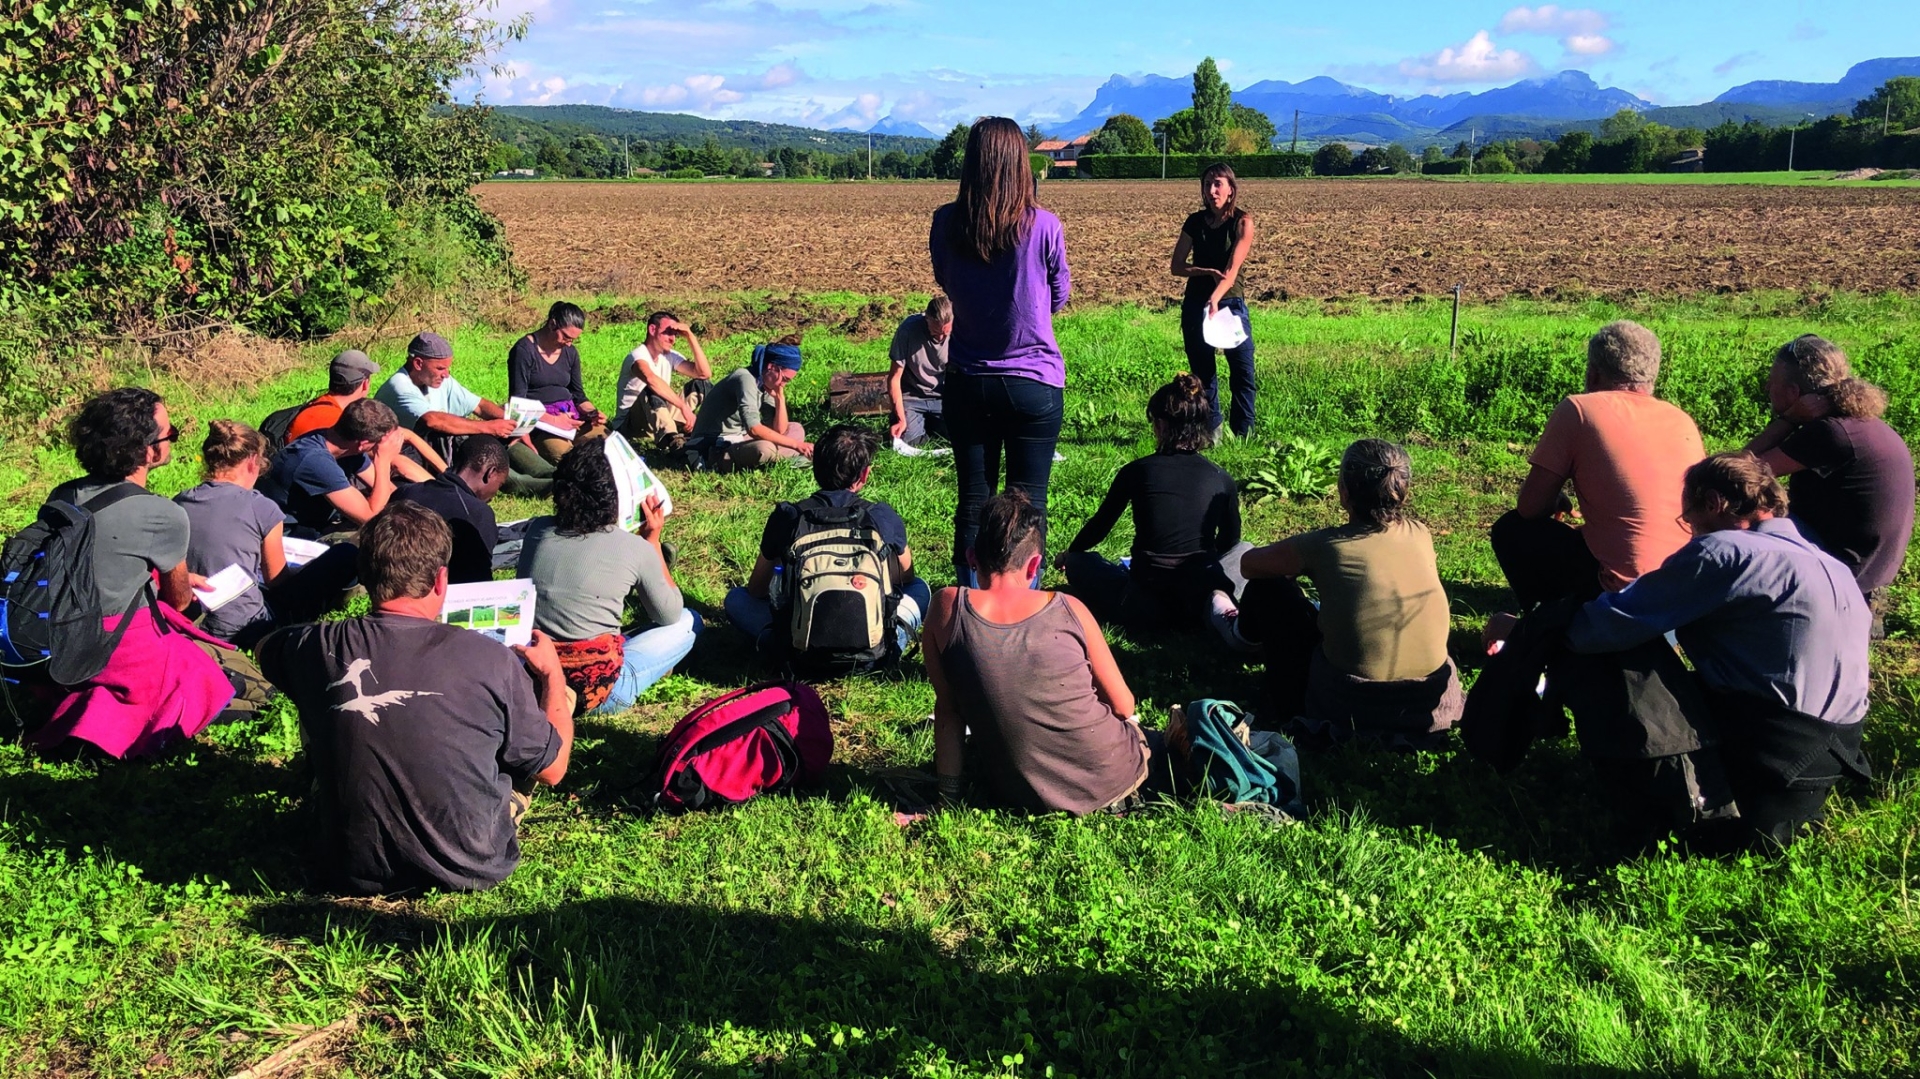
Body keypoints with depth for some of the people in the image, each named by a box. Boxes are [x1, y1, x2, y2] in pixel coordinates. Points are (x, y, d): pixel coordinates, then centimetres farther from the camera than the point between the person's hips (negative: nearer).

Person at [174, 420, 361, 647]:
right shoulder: (260, 508, -13)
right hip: (247, 630, -7)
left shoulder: (178, 503, 1)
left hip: (191, 626, 7)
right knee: (345, 556, 3)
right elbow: (276, 580, 0)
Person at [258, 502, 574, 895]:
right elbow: (552, 770, -4)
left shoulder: (318, 648, -13)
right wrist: (552, 671, 10)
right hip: (473, 868, -2)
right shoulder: (488, 659, -20)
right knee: (559, 694, 12)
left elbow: (263, 647, 15)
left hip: (353, 872, 2)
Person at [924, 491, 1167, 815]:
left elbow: (947, 711, -3)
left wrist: (948, 795, 8)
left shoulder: (947, 609, -10)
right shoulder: (1068, 609, -8)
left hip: (1023, 798, 1)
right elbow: (1123, 706, 1)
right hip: (1113, 779, -1)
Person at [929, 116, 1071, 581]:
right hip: (1033, 382, -2)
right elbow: (1059, 297, 3)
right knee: (1028, 502, 7)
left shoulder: (946, 223, -6)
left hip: (967, 382, 2)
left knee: (973, 499, 12)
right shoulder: (1043, 226, -13)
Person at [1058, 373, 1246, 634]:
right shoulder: (1220, 478, 4)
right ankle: (1216, 603, 2)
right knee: (1244, 550, 31)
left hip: (1143, 609, -1)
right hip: (1200, 604, 1)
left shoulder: (1136, 471, -1)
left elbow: (1099, 526, 13)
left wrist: (1069, 554, 35)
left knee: (1077, 562, 23)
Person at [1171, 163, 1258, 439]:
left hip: (1230, 303, -3)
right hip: (1195, 304, 3)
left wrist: (1214, 300, -32)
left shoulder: (1242, 222, -6)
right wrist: (1208, 272, -16)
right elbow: (1177, 266, 1)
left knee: (1243, 371, -5)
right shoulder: (1195, 221, 3)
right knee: (1202, 372, 6)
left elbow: (1232, 269, -17)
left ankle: (1243, 433, 5)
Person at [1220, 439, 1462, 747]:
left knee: (1266, 586, 15)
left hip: (1349, 707, -4)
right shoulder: (1420, 534, -1)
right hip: (1430, 701, 5)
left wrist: (1308, 567, 21)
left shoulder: (1326, 546, -14)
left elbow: (1248, 564, 3)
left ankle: (1242, 632, 48)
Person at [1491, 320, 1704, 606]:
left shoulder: (1579, 409, -3)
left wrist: (1557, 502, 21)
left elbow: (1530, 508, -3)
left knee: (1511, 531, 14)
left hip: (1621, 590, -6)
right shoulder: (1684, 421, 11)